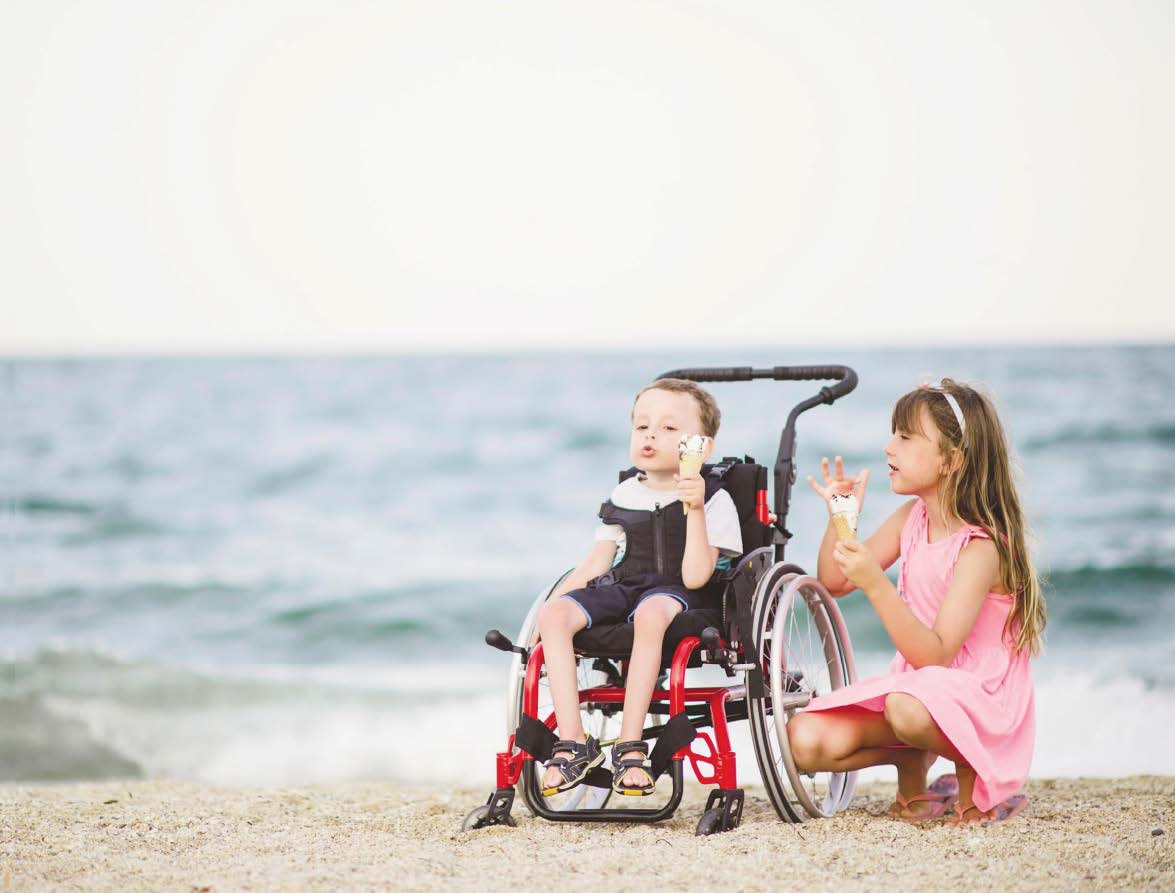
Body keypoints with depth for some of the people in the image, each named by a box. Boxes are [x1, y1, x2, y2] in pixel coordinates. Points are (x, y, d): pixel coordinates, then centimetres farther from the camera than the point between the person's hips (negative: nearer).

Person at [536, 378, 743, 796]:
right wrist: (554, 600, -3)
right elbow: (594, 565, 12)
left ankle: (630, 746, -36)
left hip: (676, 594, -5)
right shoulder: (623, 497, 12)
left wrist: (695, 509, -20)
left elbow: (694, 576, -14)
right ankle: (572, 742, -25)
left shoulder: (715, 501, -3)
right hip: (622, 587, 5)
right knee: (553, 614, -24)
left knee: (650, 613, -42)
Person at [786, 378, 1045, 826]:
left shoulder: (980, 546, -20)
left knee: (909, 708, -41)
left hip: (978, 699, -7)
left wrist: (876, 585, -38)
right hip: (912, 685, 7)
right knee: (805, 741, -14)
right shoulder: (912, 518, 3)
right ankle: (911, 757, 10)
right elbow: (833, 583, 9)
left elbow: (935, 655, -28)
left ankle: (973, 775, -9)